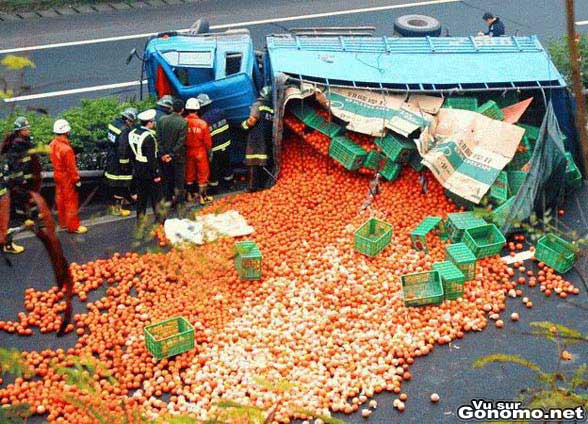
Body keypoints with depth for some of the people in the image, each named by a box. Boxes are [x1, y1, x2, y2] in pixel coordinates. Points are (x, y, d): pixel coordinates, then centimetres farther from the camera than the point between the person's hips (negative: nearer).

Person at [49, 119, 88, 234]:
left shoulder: (52, 144, -3)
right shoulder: (66, 149, -30)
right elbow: (71, 167, -24)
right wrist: (77, 180, -14)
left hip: (57, 176, 9)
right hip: (67, 178, -9)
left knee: (60, 199, 20)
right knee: (71, 201, 3)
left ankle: (63, 222, 34)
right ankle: (73, 226, 12)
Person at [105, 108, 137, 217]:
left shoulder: (115, 123, 4)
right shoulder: (125, 130, -24)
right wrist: (124, 163, -19)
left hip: (111, 158, 9)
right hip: (119, 162, -9)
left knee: (114, 184, 21)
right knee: (120, 184, 2)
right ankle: (117, 208, 9)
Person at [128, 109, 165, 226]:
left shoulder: (133, 133, 1)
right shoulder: (149, 137, -22)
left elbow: (131, 154, 10)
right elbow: (151, 158, -21)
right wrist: (156, 174, -15)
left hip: (137, 172, 7)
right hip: (149, 173, -7)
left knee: (141, 197, 16)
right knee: (157, 198, 6)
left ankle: (140, 221, 23)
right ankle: (160, 220, 14)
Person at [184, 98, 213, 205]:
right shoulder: (202, 123, -18)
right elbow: (207, 141, -10)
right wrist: (209, 151, 9)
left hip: (188, 152, 3)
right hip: (200, 152, -3)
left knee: (189, 173, 18)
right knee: (203, 175, 9)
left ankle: (191, 194, 30)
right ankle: (203, 197, 13)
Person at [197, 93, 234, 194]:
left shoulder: (204, 120, -24)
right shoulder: (220, 112, -8)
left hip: (214, 149, -5)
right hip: (226, 145, 5)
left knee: (213, 169, 12)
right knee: (226, 165, 23)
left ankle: (214, 187, 23)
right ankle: (228, 183, 38)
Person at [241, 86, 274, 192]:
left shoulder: (258, 105, -6)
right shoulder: (272, 108, 8)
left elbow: (252, 121, -13)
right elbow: (274, 125, 7)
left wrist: (244, 124, 5)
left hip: (256, 138, -6)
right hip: (267, 139, 6)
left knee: (253, 162, -6)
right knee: (262, 162, 13)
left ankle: (253, 185, -8)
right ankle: (261, 183, 16)